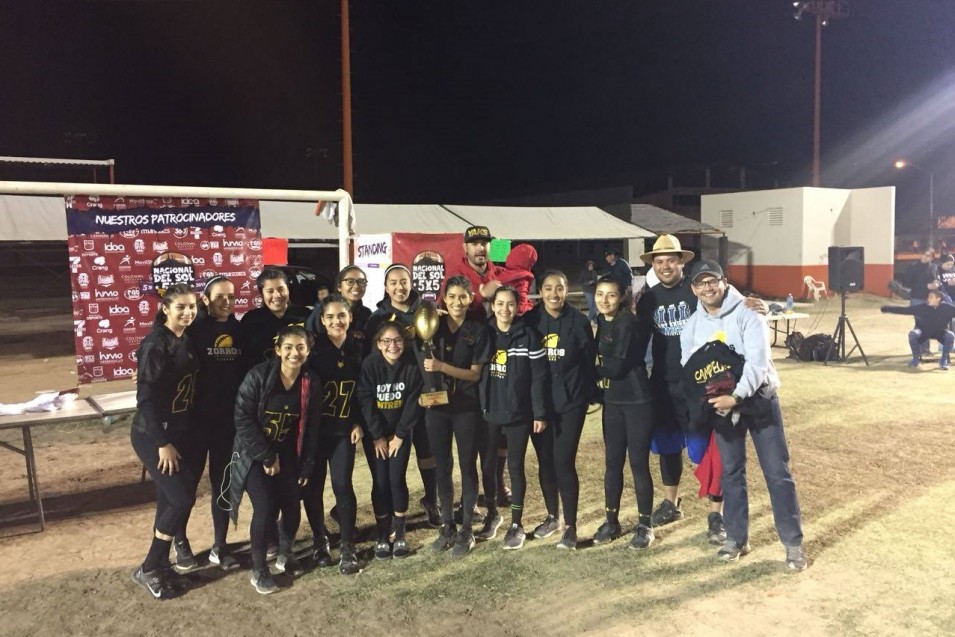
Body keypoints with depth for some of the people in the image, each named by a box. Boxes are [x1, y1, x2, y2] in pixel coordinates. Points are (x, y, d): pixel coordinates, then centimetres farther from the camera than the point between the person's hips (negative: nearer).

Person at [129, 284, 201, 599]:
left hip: (181, 431, 7)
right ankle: (148, 569, 8)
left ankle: (160, 564, 25)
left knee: (169, 499, 11)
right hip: (153, 435, -7)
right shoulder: (155, 345, -18)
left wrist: (189, 433, 10)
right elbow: (145, 397, -20)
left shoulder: (187, 342, 6)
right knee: (182, 498, -8)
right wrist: (163, 442, -20)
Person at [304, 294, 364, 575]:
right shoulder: (313, 349, -8)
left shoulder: (358, 349, 1)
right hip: (315, 428, -1)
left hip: (344, 428, 1)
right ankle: (319, 539, 27)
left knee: (342, 485, -2)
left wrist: (358, 423, 0)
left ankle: (347, 547, 9)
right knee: (314, 485, 7)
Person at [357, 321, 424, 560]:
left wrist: (399, 435, -9)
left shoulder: (411, 367, -10)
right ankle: (382, 537, 13)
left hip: (401, 433, 1)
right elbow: (365, 402, -14)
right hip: (374, 433, 0)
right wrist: (378, 436, -13)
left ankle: (401, 535, 13)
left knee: (397, 480, -4)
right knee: (380, 482, -1)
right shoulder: (369, 365, -14)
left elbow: (413, 403, -8)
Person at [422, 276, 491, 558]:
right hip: (437, 404, 3)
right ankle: (447, 526, 24)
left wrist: (442, 366, -19)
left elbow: (475, 373, -9)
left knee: (467, 466, 5)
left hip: (466, 407, -2)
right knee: (442, 467, 10)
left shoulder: (478, 330, -3)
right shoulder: (434, 325, 5)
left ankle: (467, 530, 16)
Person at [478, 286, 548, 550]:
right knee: (487, 464, 12)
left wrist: (540, 413, -10)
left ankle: (516, 524, 17)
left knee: (515, 466, 5)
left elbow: (538, 377, -7)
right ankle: (491, 513, 32)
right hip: (488, 411, 3)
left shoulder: (528, 335, -7)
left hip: (518, 412, -3)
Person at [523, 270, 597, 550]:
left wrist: (591, 395, -2)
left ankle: (571, 526, 8)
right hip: (539, 403, 3)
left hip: (570, 402, -3)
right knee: (545, 461, 12)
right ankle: (552, 516, 31)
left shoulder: (578, 321, -5)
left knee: (564, 462, -4)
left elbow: (589, 360, -1)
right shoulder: (530, 320, 0)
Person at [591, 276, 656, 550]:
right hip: (612, 402, 7)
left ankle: (644, 525, 17)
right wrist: (600, 369, -6)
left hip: (637, 402, -7)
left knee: (638, 463, 2)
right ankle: (612, 521, 26)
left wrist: (594, 368, -6)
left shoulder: (628, 324, -17)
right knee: (612, 462, 13)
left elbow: (617, 367, -20)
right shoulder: (602, 322, 8)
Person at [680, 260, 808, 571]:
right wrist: (706, 400, -11)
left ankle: (793, 543, 11)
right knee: (731, 473, 11)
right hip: (721, 404, 4)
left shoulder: (747, 315, -13)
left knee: (777, 472, 0)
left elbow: (758, 362, -22)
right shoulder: (691, 326, 3)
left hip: (759, 399, -4)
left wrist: (736, 396, -31)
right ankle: (736, 538, 24)